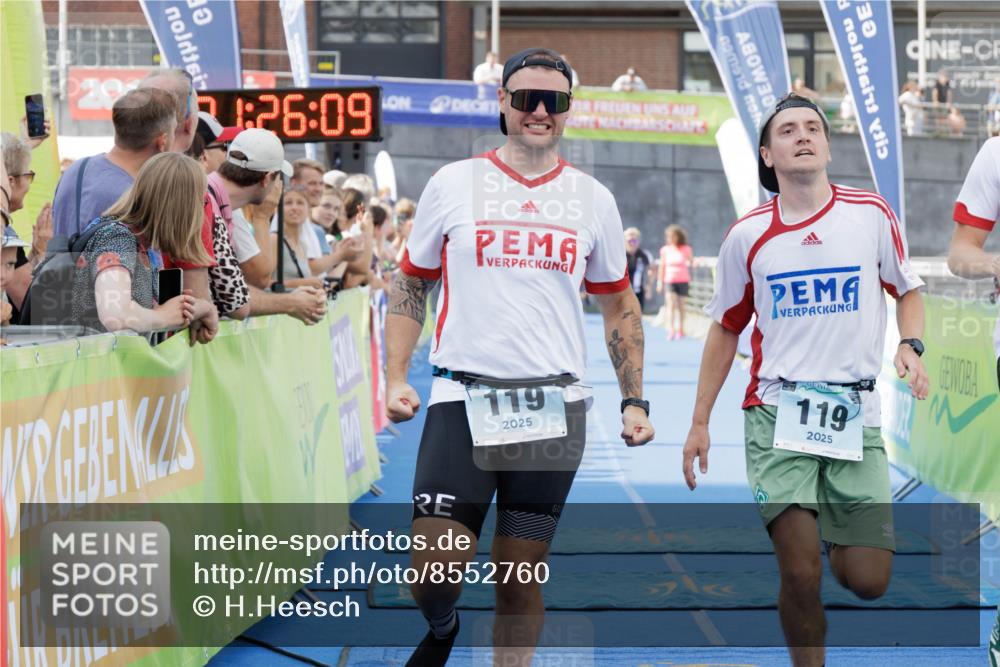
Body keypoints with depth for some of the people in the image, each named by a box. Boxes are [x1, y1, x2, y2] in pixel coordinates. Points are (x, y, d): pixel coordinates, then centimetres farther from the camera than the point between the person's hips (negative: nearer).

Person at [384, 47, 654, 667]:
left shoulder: (593, 199, 7)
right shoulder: (453, 184, 3)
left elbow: (620, 303, 16)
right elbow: (411, 283, 11)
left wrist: (634, 400, 9)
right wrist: (396, 377, 0)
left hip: (555, 406, 1)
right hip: (463, 399, -1)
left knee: (521, 579, 5)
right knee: (433, 577, -6)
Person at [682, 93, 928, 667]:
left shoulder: (872, 214, 1)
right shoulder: (747, 235, 4)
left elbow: (908, 291, 15)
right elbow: (726, 329, 14)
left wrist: (910, 346, -6)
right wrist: (700, 421, 11)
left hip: (856, 414, 1)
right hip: (777, 413, -1)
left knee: (868, 581, -2)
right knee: (800, 577, -12)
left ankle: (838, 548, 33)